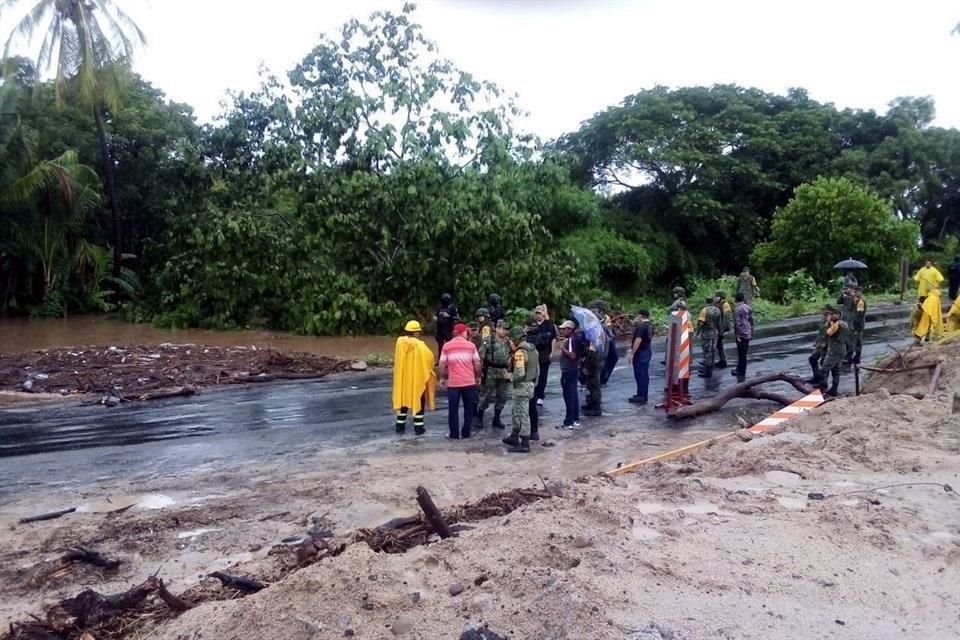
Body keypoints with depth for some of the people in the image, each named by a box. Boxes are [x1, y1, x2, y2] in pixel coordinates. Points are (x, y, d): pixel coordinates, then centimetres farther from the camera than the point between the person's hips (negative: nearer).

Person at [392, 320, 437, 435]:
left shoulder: (400, 341, -5)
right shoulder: (420, 345, -20)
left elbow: (398, 359, 7)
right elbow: (429, 357, -14)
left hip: (402, 378, 5)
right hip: (418, 378, -4)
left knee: (403, 399, 17)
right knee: (418, 401, 8)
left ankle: (400, 426, 21)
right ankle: (418, 427, 10)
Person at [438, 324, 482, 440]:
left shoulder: (447, 346, 0)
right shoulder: (471, 345, 0)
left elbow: (442, 364, -1)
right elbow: (477, 363, -1)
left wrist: (443, 378, 11)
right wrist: (478, 377, 12)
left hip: (453, 382, 0)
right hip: (469, 381, 0)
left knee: (454, 409, 7)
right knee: (469, 408, 12)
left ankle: (454, 434, 9)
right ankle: (466, 433, 15)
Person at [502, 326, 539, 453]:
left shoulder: (520, 352, -20)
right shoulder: (533, 349, 9)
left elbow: (520, 373, -27)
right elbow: (537, 369, 14)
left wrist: (511, 377, -8)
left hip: (522, 386, -10)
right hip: (530, 384, 10)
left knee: (523, 415, -2)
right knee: (517, 412, 21)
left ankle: (525, 444, 4)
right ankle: (514, 437, 32)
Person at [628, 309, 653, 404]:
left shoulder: (641, 326, -19)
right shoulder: (650, 326, 10)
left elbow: (638, 340, -24)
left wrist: (632, 354, -22)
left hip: (640, 352, -9)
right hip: (648, 351, 10)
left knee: (640, 374, -5)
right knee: (645, 374, 12)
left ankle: (641, 396, -4)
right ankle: (643, 395, 18)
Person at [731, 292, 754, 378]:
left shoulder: (737, 309, -16)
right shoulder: (748, 307, 8)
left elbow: (737, 323, -20)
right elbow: (751, 320, 13)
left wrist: (737, 335, -16)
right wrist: (751, 333, 20)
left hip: (741, 334, -8)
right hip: (748, 333, 8)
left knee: (742, 353, 0)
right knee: (743, 353, 17)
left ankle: (741, 371, 6)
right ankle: (740, 369, 27)